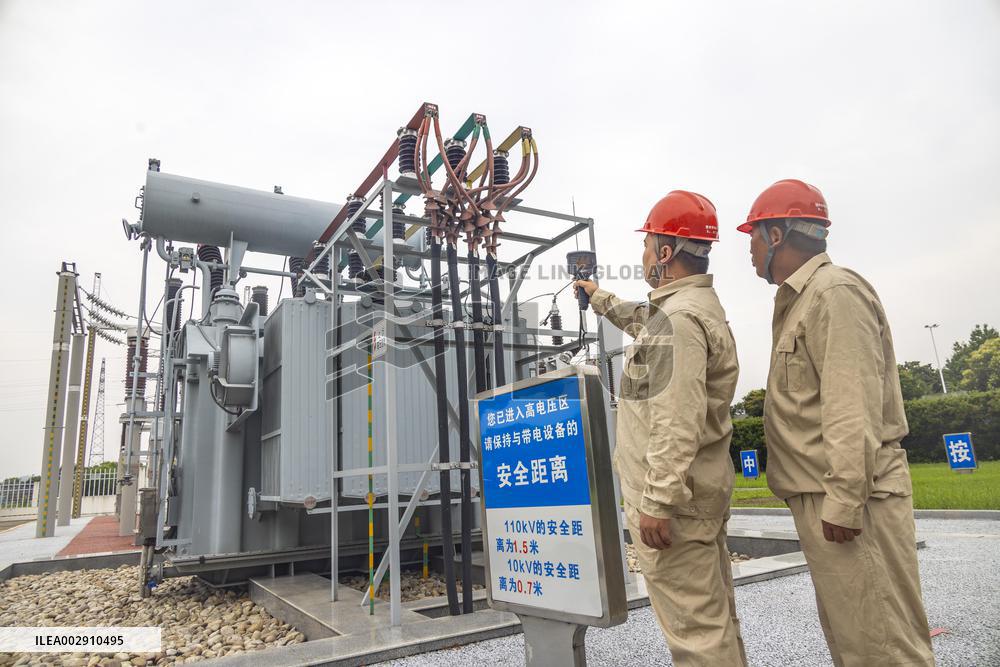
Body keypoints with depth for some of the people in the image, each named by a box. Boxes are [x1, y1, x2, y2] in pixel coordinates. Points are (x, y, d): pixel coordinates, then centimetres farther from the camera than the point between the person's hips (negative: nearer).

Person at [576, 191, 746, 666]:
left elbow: (676, 424, -26)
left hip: (672, 496, -11)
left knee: (695, 628, -1)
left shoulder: (677, 319, -19)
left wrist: (657, 503, -24)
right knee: (715, 616, 19)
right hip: (702, 488, 11)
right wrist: (599, 298, 47)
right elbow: (640, 320, 35)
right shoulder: (700, 305, 14)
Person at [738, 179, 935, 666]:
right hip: (821, 497, 10)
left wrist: (843, 501, -22)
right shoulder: (800, 300, 17)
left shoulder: (835, 292, -12)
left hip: (850, 500, -10)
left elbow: (854, 408, -21)